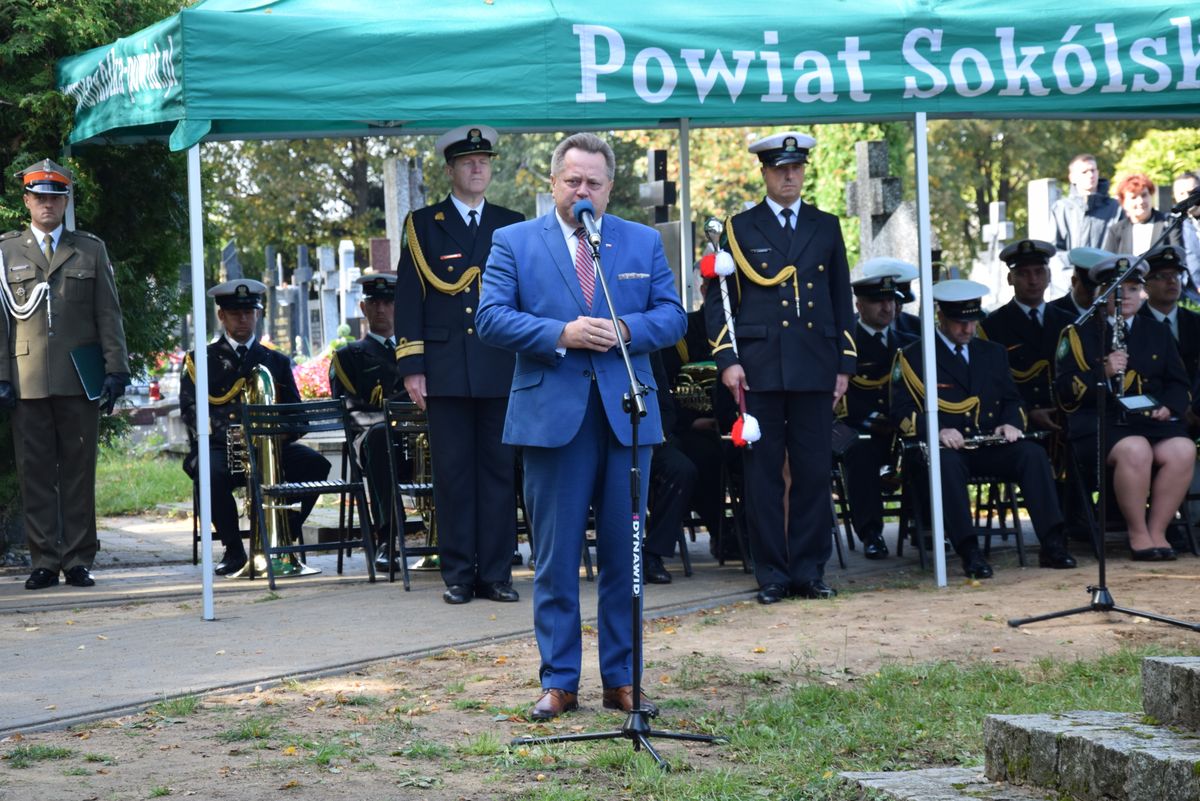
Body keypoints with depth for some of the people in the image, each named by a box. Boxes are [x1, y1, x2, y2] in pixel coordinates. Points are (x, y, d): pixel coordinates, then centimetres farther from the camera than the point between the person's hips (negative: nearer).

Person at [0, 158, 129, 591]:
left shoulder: (91, 250, 12)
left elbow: (108, 314, 9)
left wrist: (116, 369, 1)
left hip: (79, 380, 0)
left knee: (79, 472, 2)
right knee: (36, 473, 0)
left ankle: (79, 560, 6)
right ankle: (44, 560, 4)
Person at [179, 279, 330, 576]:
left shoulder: (277, 362, 21)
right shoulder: (200, 360, 11)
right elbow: (190, 410, -3)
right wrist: (230, 436, -20)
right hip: (218, 448, -2)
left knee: (315, 465, -26)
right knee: (213, 474, -38)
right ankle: (234, 551, -18)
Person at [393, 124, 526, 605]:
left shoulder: (512, 225, 13)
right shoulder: (423, 225, 7)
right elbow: (408, 299, 4)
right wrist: (411, 367, -4)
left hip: (501, 369, 2)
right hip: (446, 372, -2)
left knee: (499, 470, 2)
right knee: (452, 472, 0)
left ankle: (496, 573, 7)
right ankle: (458, 575, 6)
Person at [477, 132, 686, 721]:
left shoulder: (643, 242, 12)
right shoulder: (514, 242, 6)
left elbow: (672, 315, 7)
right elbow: (491, 319, -4)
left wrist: (624, 331, -12)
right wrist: (562, 334, -16)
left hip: (627, 416, 2)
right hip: (552, 414, -2)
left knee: (625, 555, 5)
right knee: (555, 557, 2)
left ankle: (622, 678, 14)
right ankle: (558, 681, 9)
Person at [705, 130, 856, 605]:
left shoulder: (826, 227, 14)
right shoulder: (740, 229, 7)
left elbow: (841, 299, 15)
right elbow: (718, 300, 5)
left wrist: (844, 365, 9)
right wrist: (726, 360, -6)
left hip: (815, 369, 2)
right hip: (760, 369, -2)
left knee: (814, 471, 2)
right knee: (763, 472, -1)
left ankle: (810, 571, 9)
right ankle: (772, 574, 5)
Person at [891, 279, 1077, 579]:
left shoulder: (993, 353, 22)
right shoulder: (913, 357, 6)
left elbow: (1012, 401, 21)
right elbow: (903, 412, -3)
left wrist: (1012, 424, -4)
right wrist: (937, 431, -21)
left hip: (991, 447, 4)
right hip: (946, 448, -4)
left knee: (1033, 454, -25)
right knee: (948, 463, -39)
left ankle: (1052, 543, -29)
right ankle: (969, 553, -42)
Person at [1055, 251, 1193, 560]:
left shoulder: (1158, 333, 23)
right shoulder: (1079, 334, 10)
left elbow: (1177, 382, 21)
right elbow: (1065, 390, 1)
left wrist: (1168, 406, -1)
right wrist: (1102, 373, -15)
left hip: (1151, 419, 4)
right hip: (1098, 422, -4)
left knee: (1182, 450, -30)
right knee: (1135, 450, -37)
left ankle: (1157, 531, -19)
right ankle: (1137, 534, -23)